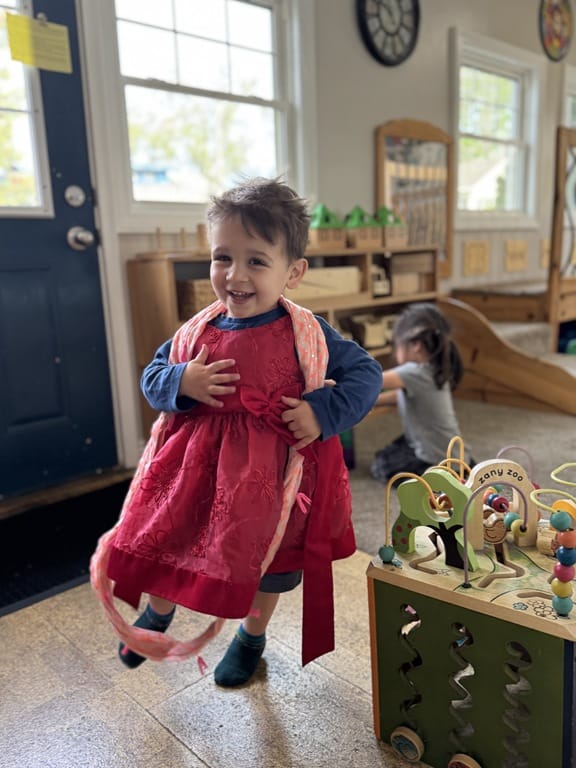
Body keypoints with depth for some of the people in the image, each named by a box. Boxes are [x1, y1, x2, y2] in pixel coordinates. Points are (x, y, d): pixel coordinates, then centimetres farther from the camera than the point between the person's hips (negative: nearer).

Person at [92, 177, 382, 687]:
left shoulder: (305, 334, -14)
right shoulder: (198, 331, -5)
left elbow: (366, 373, -9)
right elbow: (151, 376, 4)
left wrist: (323, 413, -23)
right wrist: (181, 382, -18)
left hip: (268, 476, -2)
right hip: (195, 465, 3)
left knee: (265, 565, 19)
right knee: (163, 543, 18)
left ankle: (251, 637, 52)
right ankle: (158, 611, 54)